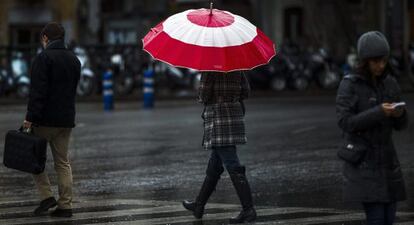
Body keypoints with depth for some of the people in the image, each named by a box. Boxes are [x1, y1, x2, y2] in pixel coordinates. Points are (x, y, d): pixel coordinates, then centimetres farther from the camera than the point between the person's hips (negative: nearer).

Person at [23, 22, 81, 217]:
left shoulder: (43, 58, -11)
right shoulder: (74, 60, 13)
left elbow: (38, 91, -19)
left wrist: (30, 118, -19)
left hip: (45, 120, -6)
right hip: (66, 120, 7)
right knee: (63, 163, 9)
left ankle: (47, 196, -3)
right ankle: (65, 206, 6)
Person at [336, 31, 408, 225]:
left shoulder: (390, 83, 6)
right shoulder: (349, 85, -11)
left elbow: (400, 124, 7)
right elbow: (345, 122, -17)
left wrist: (399, 113, -18)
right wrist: (378, 112, -27)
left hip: (385, 158, 6)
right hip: (361, 160, -6)